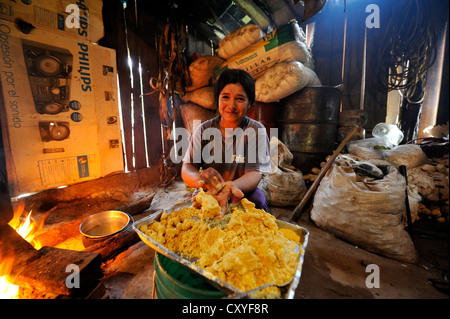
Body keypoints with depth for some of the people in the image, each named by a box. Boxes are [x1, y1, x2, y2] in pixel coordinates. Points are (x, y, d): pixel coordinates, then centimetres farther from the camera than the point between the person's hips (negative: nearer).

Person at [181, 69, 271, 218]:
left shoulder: (256, 131, -8)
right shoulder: (204, 130, -3)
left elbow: (255, 173, -19)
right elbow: (186, 169, -11)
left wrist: (231, 187, -43)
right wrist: (199, 178, -37)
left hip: (242, 194, 0)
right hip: (206, 194, 1)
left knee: (256, 198, -30)